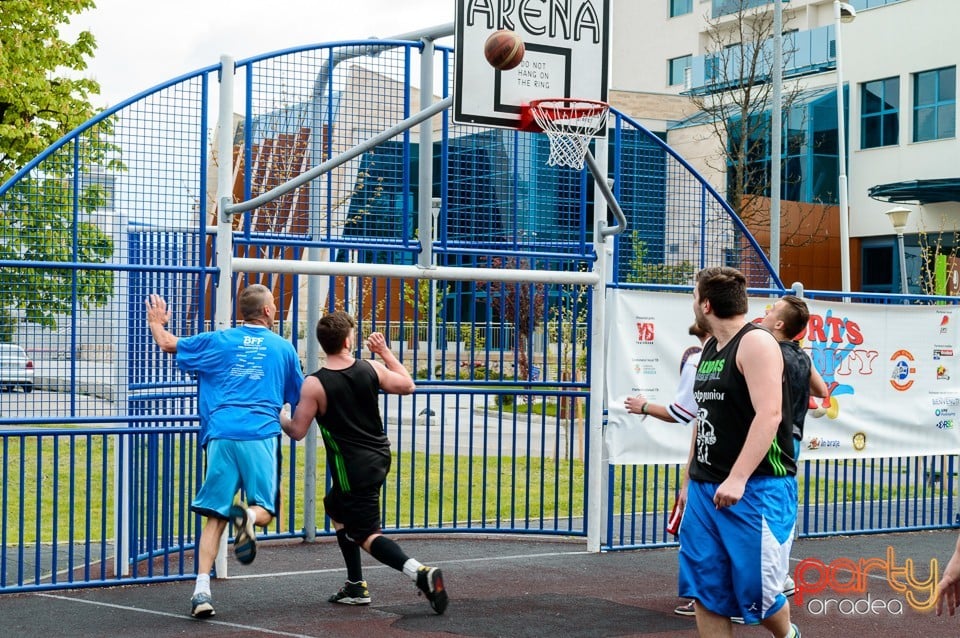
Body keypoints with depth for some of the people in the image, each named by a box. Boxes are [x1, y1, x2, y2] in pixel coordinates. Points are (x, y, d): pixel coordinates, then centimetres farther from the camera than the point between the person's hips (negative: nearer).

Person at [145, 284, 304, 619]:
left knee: (215, 517, 5)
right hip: (262, 436, -1)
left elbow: (169, 344, 22)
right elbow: (300, 398, 21)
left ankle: (201, 591, -6)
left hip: (222, 437, 1)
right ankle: (248, 516, -27)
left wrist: (156, 323, 43)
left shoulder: (219, 340, 12)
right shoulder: (283, 347, 12)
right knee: (265, 510, 9)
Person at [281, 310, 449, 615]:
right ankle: (356, 586, 31)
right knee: (335, 507, 28)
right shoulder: (371, 368, -6)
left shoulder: (314, 384, -17)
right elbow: (407, 385, 11)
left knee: (366, 534, 1)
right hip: (379, 458, 6)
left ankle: (420, 573, -23)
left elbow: (297, 431, -10)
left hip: (352, 469, -6)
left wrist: (278, 416, 12)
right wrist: (385, 352, 19)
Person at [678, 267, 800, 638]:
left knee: (756, 592, -2)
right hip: (705, 489, 8)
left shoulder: (755, 343, -12)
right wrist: (690, 479, 22)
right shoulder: (710, 349, 15)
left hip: (754, 488, -8)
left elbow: (769, 415, -22)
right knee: (706, 593, 4)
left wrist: (737, 478, -29)